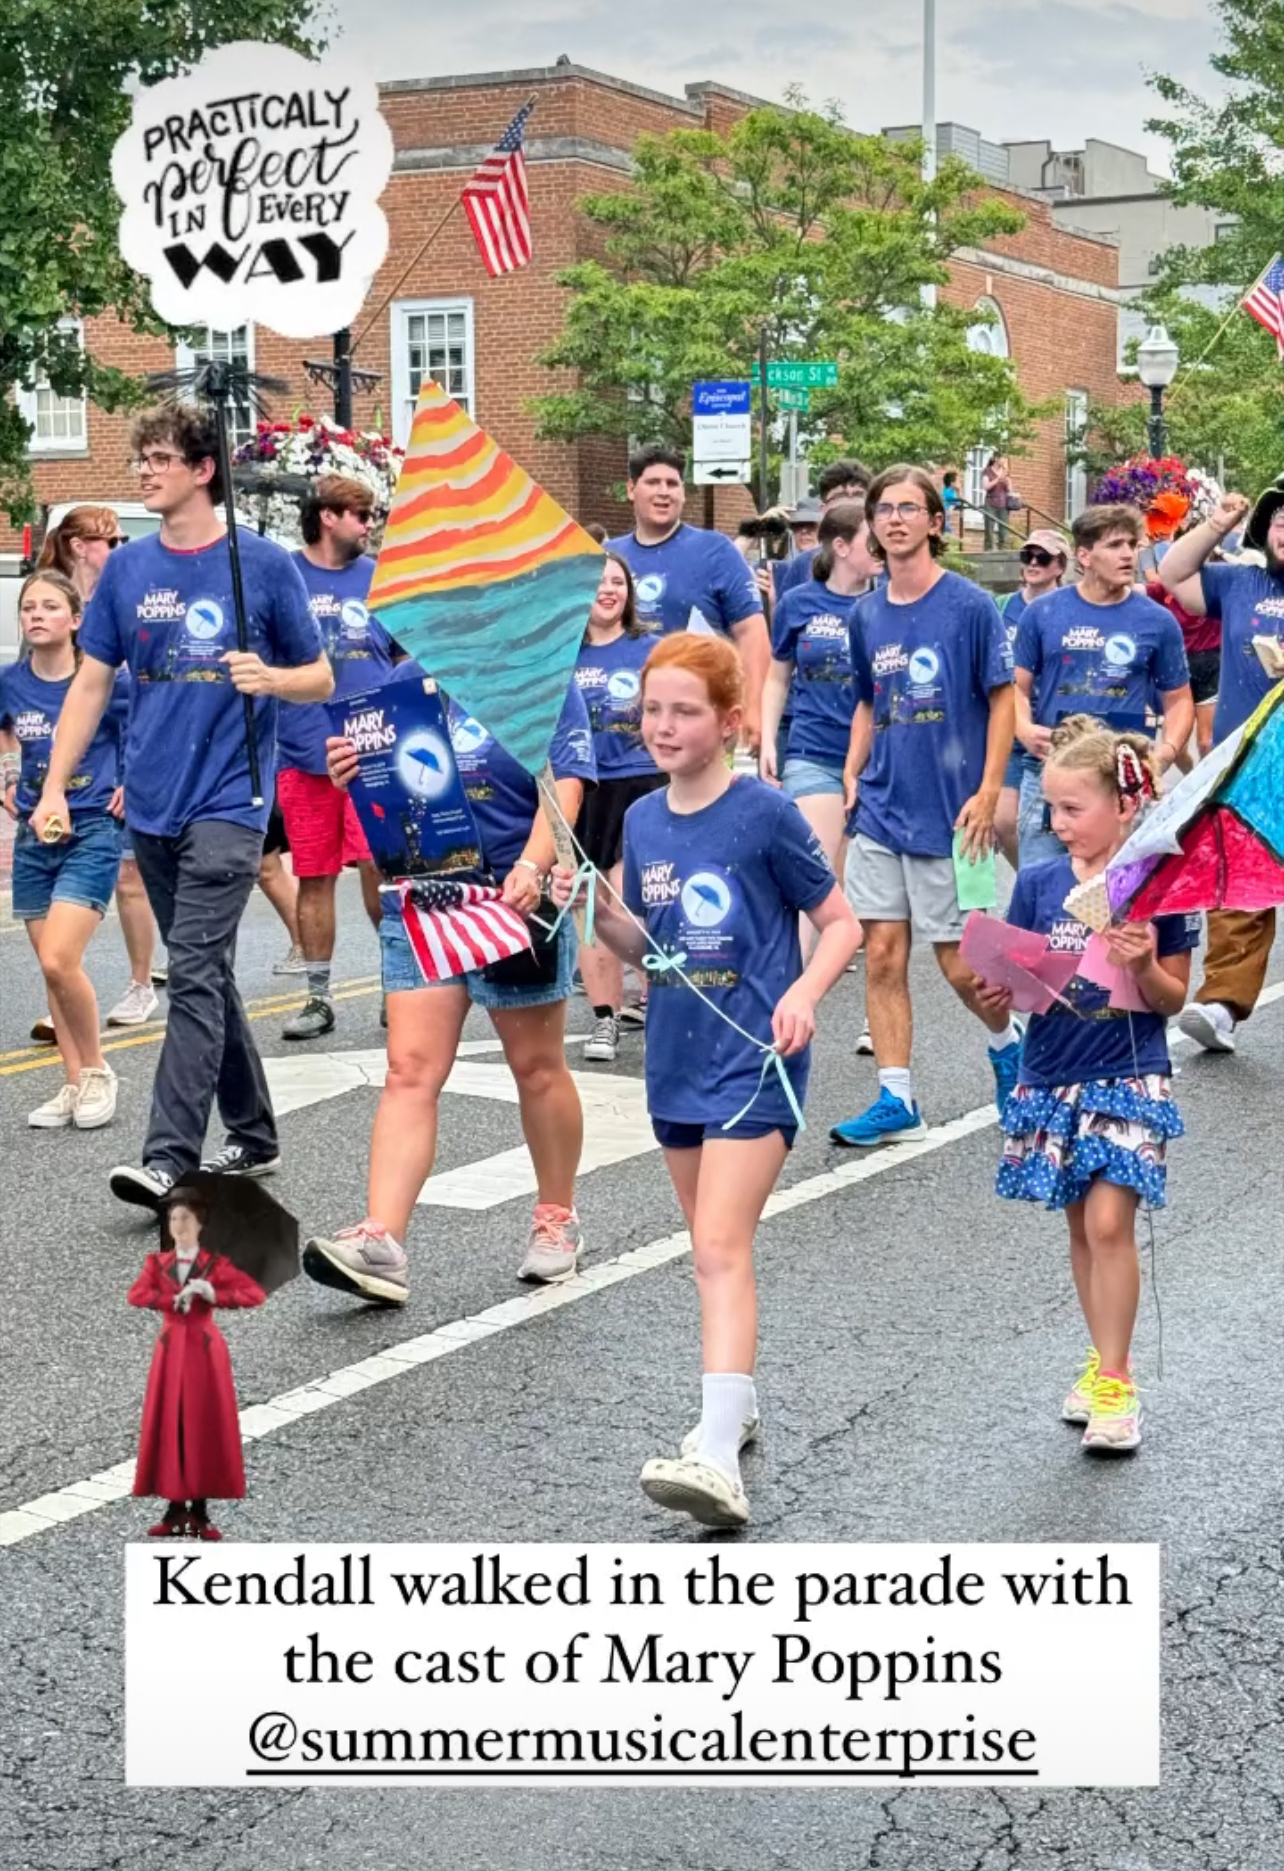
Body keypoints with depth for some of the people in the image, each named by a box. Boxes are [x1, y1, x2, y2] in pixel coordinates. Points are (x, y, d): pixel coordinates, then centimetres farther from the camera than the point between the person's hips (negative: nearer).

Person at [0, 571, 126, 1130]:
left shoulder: (105, 682, -11)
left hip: (92, 833, -5)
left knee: (59, 962, -16)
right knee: (50, 969, 7)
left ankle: (96, 1072, 3)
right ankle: (74, 1084, 17)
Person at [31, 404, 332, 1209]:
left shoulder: (265, 565, -4)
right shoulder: (126, 568, 7)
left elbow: (321, 678, 2)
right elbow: (92, 683, 11)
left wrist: (271, 677, -20)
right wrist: (56, 788, 4)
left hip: (228, 803, -5)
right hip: (151, 805, 5)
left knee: (196, 975, -14)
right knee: (206, 975, 13)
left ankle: (170, 1159, -16)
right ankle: (254, 1137, 26)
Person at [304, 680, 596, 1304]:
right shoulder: (409, 681, 9)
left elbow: (562, 790, -13)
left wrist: (531, 867, -30)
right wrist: (350, 774, -10)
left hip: (513, 903, -3)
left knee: (537, 1067, 11)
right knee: (409, 1071, -6)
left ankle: (557, 1220, 29)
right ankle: (380, 1242, -13)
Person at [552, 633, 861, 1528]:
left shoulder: (766, 814, -10)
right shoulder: (643, 822, 7)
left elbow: (842, 926, -4)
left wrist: (802, 994, -21)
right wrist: (597, 911, -4)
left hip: (754, 1061, -7)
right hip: (677, 1061, 7)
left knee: (720, 1247, -17)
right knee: (715, 1245, 18)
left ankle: (718, 1459, -24)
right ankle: (738, 1402, 36)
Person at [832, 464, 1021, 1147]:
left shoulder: (970, 606, -7)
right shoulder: (866, 615, 7)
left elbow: (1001, 701, -5)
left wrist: (987, 794, -12)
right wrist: (852, 775, 6)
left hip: (948, 811, -4)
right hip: (881, 809, 4)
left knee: (958, 963, 2)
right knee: (882, 956, 1)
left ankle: (1006, 1042, 32)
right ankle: (896, 1099, 7)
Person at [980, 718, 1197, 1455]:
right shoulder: (1039, 883, 1)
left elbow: (1172, 999, -4)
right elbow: (1019, 979, 5)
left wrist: (1145, 965, -23)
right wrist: (1002, 993, -16)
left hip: (1130, 1077, -4)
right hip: (1052, 1077, 4)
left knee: (1109, 1221, -11)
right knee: (1081, 1224, 12)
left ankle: (1114, 1381, -2)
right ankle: (1105, 1359, 26)